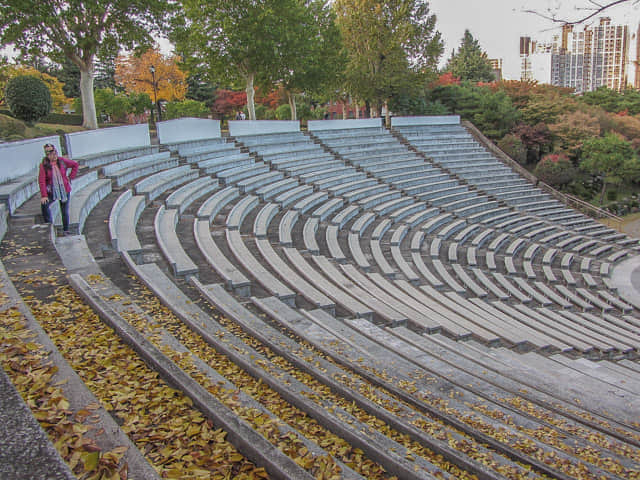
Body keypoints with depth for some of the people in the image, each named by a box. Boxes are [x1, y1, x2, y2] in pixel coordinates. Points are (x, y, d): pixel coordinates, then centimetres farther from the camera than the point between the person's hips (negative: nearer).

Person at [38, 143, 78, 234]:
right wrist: (44, 195, -23)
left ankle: (66, 230, 22)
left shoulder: (62, 161, -6)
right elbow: (41, 181, -16)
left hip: (65, 190, 1)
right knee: (44, 204, -22)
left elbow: (75, 165, 11)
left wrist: (71, 177, 2)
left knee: (65, 211, 6)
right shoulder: (43, 165, -12)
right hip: (52, 192, -1)